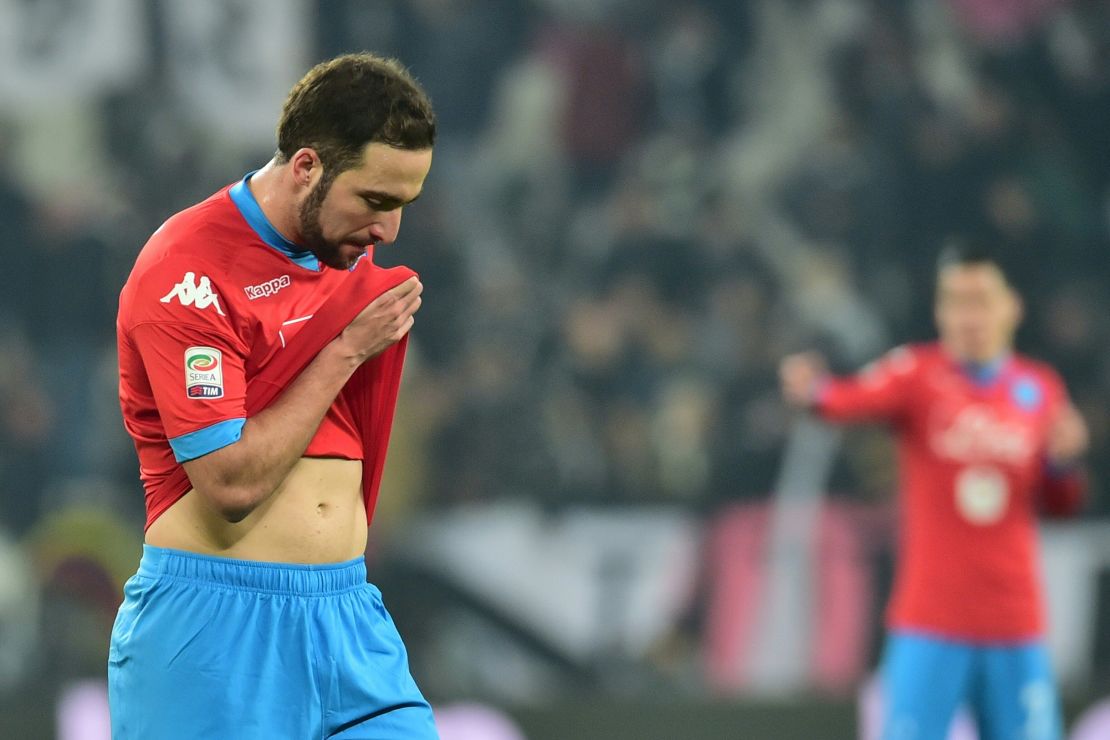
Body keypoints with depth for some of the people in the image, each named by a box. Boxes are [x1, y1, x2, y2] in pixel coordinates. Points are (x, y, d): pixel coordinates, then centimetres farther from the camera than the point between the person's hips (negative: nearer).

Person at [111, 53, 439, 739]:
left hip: (347, 614, 7)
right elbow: (231, 483, -19)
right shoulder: (188, 270, -13)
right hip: (216, 626, -7)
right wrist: (346, 352, -13)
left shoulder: (349, 254, 11)